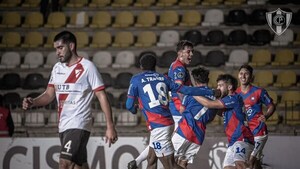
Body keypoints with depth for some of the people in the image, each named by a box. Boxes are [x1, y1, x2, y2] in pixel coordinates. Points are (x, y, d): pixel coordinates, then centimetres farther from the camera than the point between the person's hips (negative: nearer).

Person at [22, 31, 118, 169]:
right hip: (63, 126, 8)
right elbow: (49, 95, 16)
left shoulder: (87, 67, -8)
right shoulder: (57, 68, 13)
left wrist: (110, 126, -14)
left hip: (78, 125, -8)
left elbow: (102, 97, -9)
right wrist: (33, 102, -5)